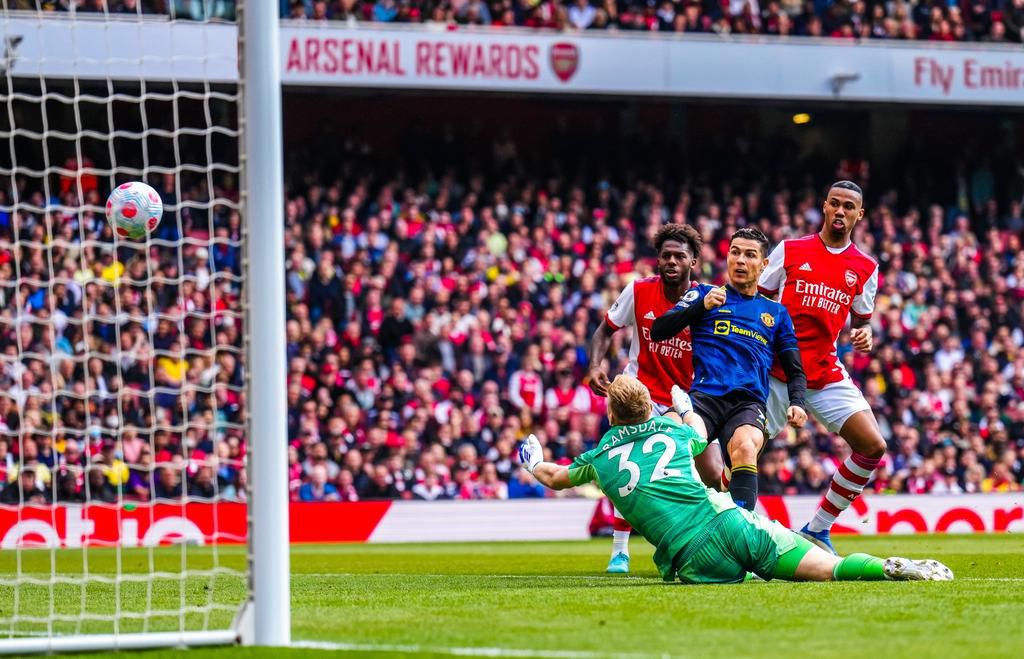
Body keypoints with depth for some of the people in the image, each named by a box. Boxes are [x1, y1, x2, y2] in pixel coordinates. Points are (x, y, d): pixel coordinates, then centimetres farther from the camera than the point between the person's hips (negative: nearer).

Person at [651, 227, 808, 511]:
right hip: (704, 395, -1)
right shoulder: (703, 294, 19)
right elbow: (658, 331, 9)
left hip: (749, 402, 1)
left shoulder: (776, 312, 24)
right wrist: (702, 306, -4)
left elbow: (795, 370, 25)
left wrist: (797, 403, 3)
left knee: (745, 448, -35)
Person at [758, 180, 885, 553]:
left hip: (826, 374, 3)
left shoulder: (865, 268, 8)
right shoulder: (790, 251, 1)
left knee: (873, 446, -8)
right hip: (774, 373, -3)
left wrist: (865, 334, -5)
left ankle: (818, 528, 4)